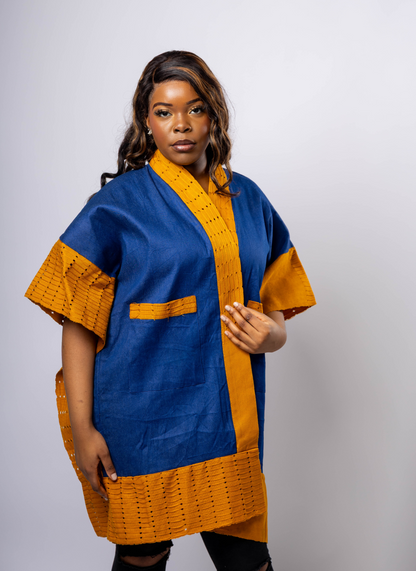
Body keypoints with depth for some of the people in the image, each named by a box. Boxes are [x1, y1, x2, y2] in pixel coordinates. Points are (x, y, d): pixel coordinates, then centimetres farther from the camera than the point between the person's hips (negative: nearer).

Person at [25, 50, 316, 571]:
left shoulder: (247, 200, 9)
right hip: (144, 422, -3)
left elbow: (277, 307, 16)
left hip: (230, 420, 4)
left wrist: (271, 334, -7)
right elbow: (79, 322, -7)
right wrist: (81, 428, -11)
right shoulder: (117, 204, -4)